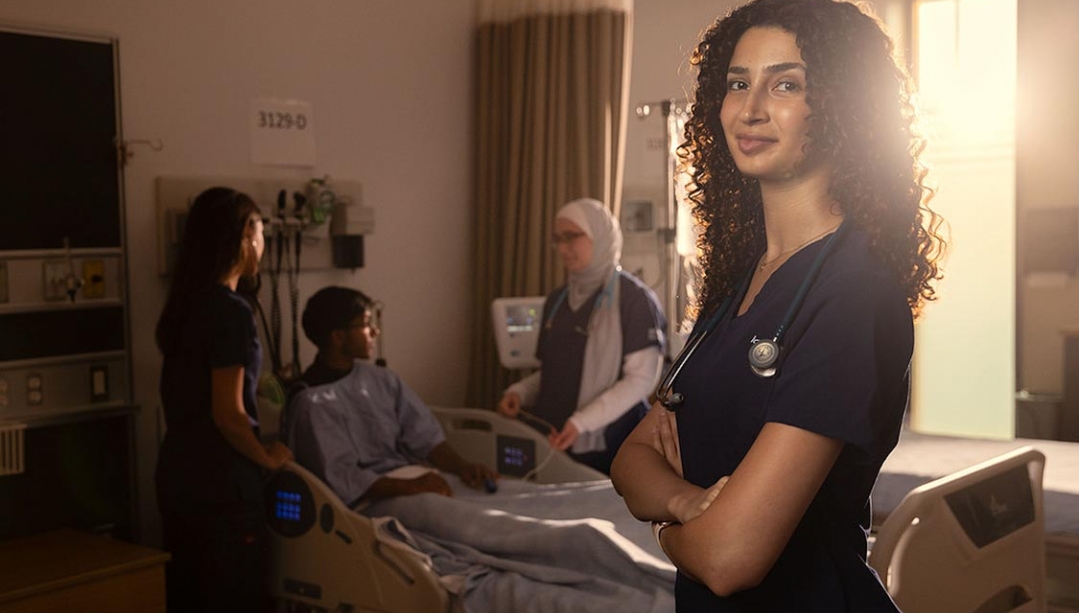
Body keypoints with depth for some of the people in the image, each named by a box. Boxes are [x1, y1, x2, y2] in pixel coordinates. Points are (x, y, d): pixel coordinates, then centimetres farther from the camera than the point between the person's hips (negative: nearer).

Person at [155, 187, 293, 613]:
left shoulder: (184, 305, 8)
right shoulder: (231, 310, -19)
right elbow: (227, 414, -21)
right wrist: (268, 458, -6)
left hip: (178, 472, 9)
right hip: (219, 482, -8)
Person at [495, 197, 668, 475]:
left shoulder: (634, 298, -8)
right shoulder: (557, 301, 13)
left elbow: (642, 378, -14)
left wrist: (582, 422, -21)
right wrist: (519, 392, 0)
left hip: (607, 448, -5)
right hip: (552, 443, 5)